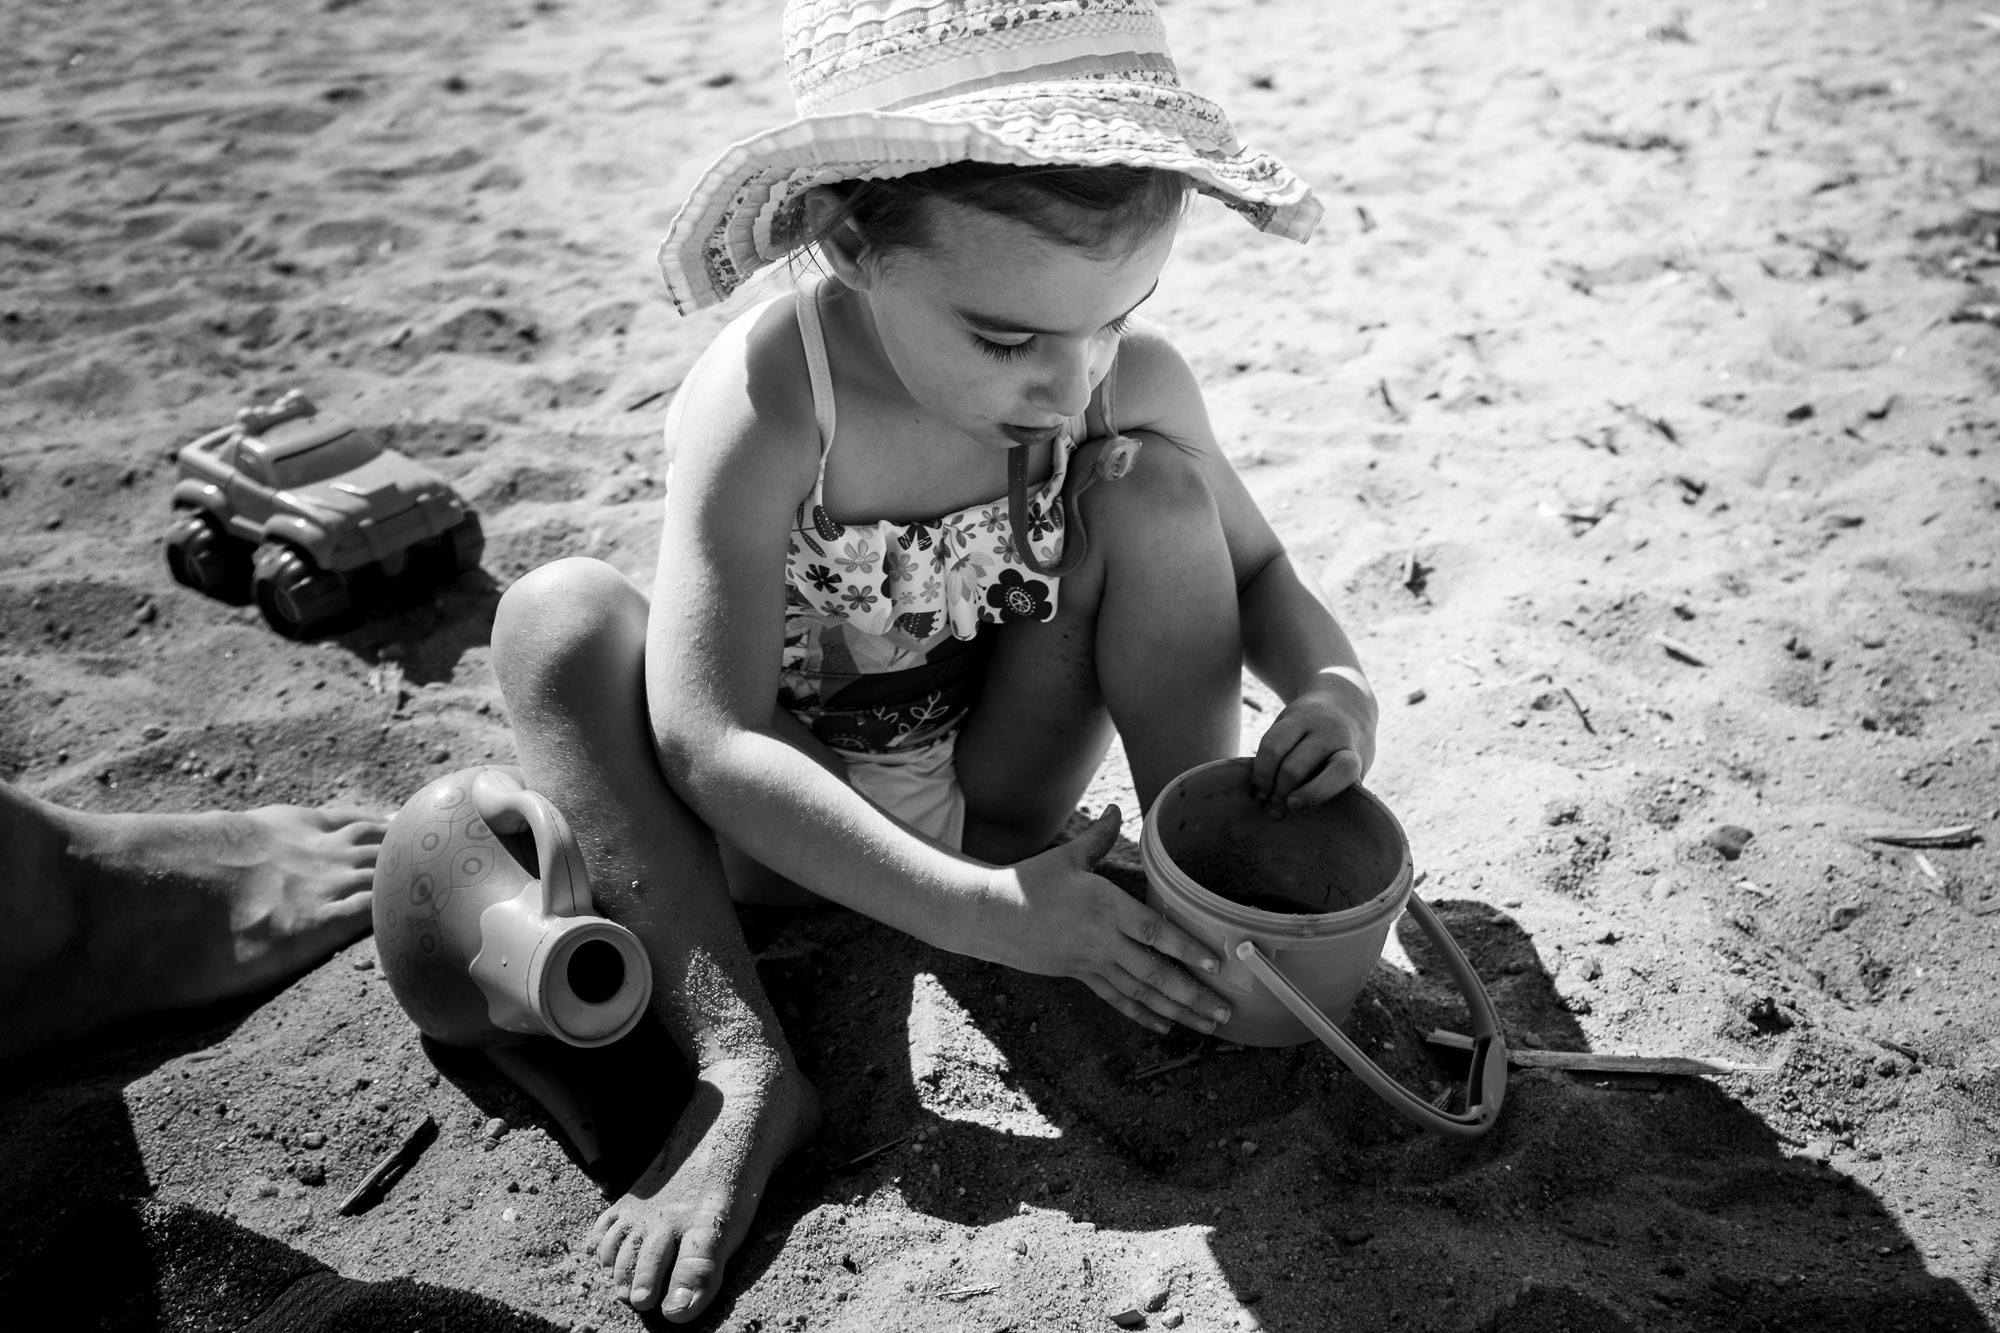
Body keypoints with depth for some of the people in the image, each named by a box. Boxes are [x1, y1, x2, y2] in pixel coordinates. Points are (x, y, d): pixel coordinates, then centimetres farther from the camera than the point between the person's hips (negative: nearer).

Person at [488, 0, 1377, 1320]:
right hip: (791, 826, -2)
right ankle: (745, 1068, -29)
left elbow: (1255, 568, -1)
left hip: (989, 792, 3)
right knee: (557, 618, -28)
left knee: (1157, 490, -19)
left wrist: (1334, 684, -24)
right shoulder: (766, 408, -30)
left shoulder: (1132, 381, -17)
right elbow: (709, 745, -34)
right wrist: (977, 911, -41)